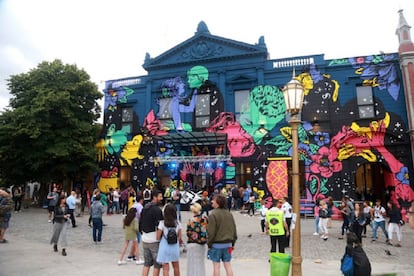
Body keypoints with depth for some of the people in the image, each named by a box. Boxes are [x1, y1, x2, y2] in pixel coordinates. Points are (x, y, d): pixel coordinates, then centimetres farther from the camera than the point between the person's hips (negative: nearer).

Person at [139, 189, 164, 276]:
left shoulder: (144, 208, 9)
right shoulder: (157, 209, -17)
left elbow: (140, 224, 15)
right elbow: (160, 226, -19)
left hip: (145, 240, 8)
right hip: (154, 240, -8)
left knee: (146, 263, 16)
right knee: (157, 264, 4)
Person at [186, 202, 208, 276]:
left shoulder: (191, 221, -16)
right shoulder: (205, 219, -5)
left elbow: (188, 233, -11)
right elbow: (207, 230, 3)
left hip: (193, 244, -5)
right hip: (202, 244, 5)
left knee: (193, 263, 8)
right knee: (201, 262, 19)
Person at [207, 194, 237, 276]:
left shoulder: (213, 214, -16)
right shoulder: (229, 214, 3)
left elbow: (211, 232, -15)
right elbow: (234, 229, 8)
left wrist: (209, 244, -4)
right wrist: (232, 243, 17)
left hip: (217, 244, -5)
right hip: (228, 244, 5)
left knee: (216, 266, 6)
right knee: (228, 265, 12)